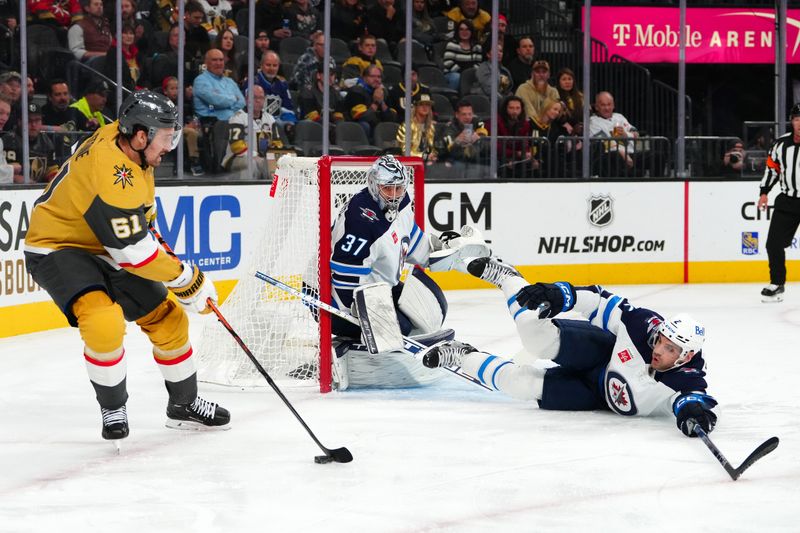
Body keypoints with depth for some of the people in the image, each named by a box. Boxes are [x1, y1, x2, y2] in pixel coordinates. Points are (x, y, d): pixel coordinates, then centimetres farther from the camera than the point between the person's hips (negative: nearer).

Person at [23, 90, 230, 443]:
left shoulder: (124, 139, -6)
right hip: (57, 250, -9)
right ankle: (112, 409, -10)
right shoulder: (111, 174, -34)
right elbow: (135, 252, -30)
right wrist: (188, 281, -22)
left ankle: (184, 405, 27)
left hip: (103, 250, 9)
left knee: (168, 318, 9)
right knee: (104, 323, -32)